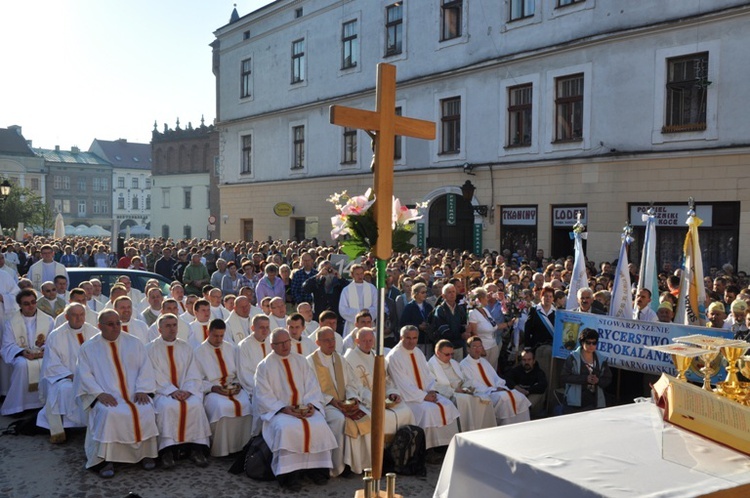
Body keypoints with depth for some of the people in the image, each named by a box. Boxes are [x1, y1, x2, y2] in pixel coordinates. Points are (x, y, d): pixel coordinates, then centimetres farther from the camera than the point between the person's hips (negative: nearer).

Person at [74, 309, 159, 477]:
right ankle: (105, 460, -23)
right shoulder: (88, 348, 8)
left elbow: (145, 368, 7)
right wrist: (100, 393, -16)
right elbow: (85, 375, -1)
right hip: (106, 396, -2)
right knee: (109, 413, -34)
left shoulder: (134, 343, 13)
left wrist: (141, 389, -9)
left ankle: (145, 453, -10)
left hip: (134, 394, 2)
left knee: (146, 410, -28)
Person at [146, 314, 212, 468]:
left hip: (186, 391, 3)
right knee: (168, 406, -35)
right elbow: (154, 376, -5)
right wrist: (172, 391, -19)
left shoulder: (186, 348, 15)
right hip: (162, 392, -2)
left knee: (196, 404, -29)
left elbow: (193, 374, 8)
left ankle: (196, 449, -23)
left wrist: (187, 390, -12)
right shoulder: (151, 349, 5)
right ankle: (167, 451, -29)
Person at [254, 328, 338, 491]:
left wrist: (311, 404, -12)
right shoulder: (265, 366, 3)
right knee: (287, 428, -35)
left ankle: (316, 468, -14)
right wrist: (284, 408, -18)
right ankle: (290, 474, -25)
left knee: (319, 426, -26)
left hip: (305, 409, 3)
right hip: (278, 410, -3)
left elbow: (312, 386, 8)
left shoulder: (301, 361, 13)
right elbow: (263, 396, -5)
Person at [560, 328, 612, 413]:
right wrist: (585, 379, -15)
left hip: (595, 404, 2)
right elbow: (564, 377, -7)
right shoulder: (573, 358, -1)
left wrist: (598, 381, -10)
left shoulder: (601, 360, 9)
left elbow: (608, 379, 13)